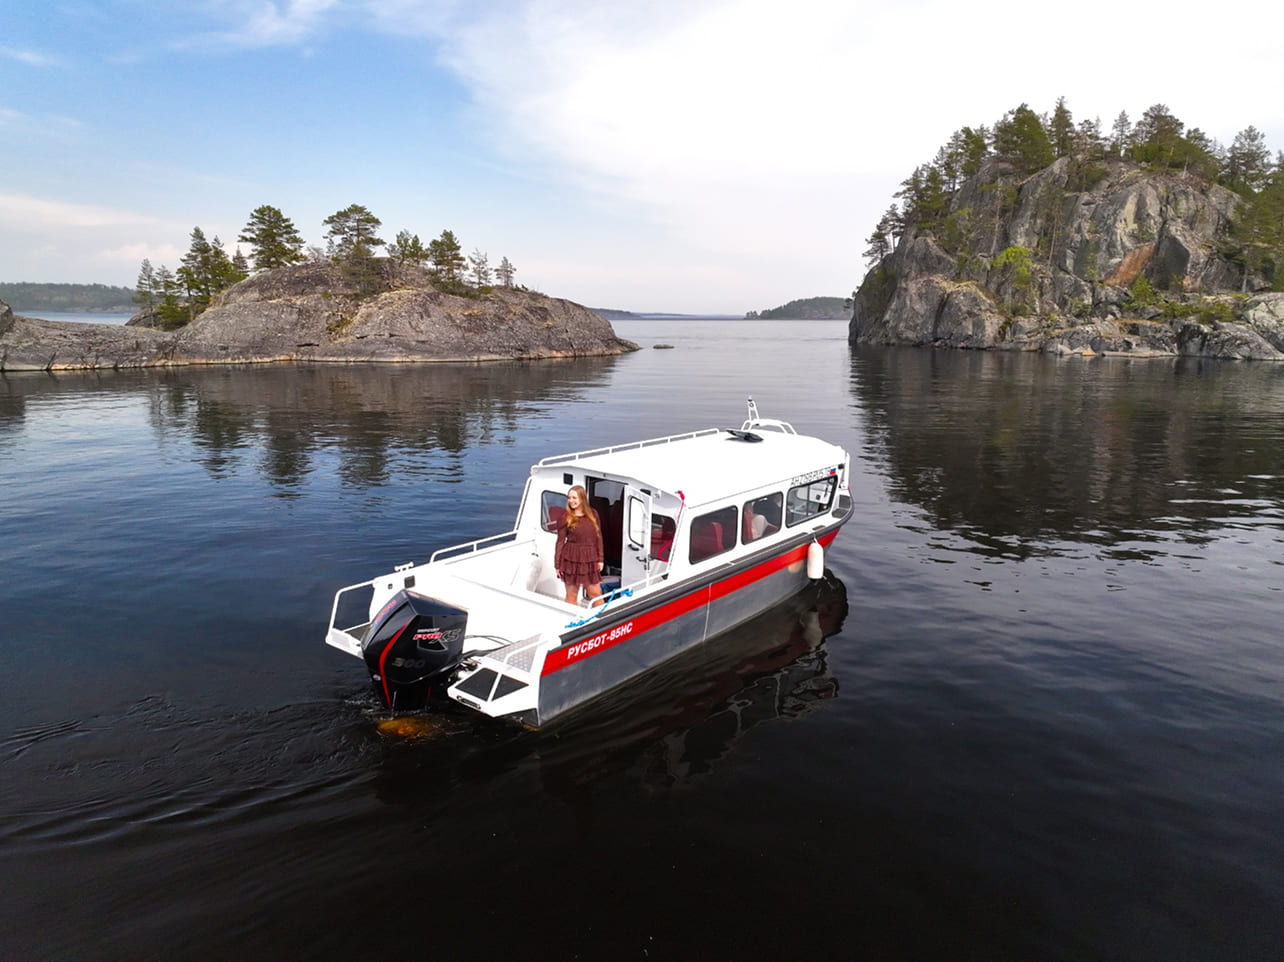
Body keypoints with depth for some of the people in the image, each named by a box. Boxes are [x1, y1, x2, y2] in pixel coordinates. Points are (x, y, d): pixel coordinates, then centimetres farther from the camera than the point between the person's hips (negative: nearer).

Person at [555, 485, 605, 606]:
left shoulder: (593, 514, 5)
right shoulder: (565, 518, -3)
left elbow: (598, 537, 9)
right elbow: (560, 542, -2)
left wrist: (600, 559, 5)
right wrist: (557, 565, -3)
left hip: (590, 560, 2)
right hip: (571, 560, -2)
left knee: (596, 594, 6)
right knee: (571, 595, 5)